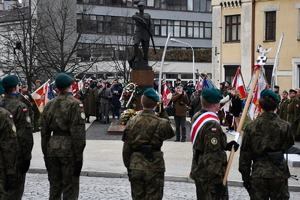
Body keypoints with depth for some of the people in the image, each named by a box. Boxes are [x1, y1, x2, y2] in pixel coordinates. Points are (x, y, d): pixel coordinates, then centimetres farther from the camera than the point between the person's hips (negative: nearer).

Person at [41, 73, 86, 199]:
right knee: (70, 189, 0)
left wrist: (46, 154, 20)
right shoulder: (75, 104, -8)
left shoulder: (49, 105, 10)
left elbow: (44, 133, 14)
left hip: (52, 150, 6)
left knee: (54, 187, 13)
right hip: (69, 150, -5)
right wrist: (79, 157, -9)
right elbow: (78, 133, -13)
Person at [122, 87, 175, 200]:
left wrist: (129, 167, 15)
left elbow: (126, 149, 3)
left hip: (135, 168, 3)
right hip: (154, 169, -3)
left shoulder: (131, 123, -1)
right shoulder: (161, 123, -12)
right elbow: (171, 134, 10)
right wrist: (164, 115, 11)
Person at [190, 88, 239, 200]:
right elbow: (212, 156, -25)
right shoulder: (212, 125, -23)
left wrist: (225, 146, 7)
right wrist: (218, 182, -22)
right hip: (210, 177, -10)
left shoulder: (196, 117, 7)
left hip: (198, 172, 10)